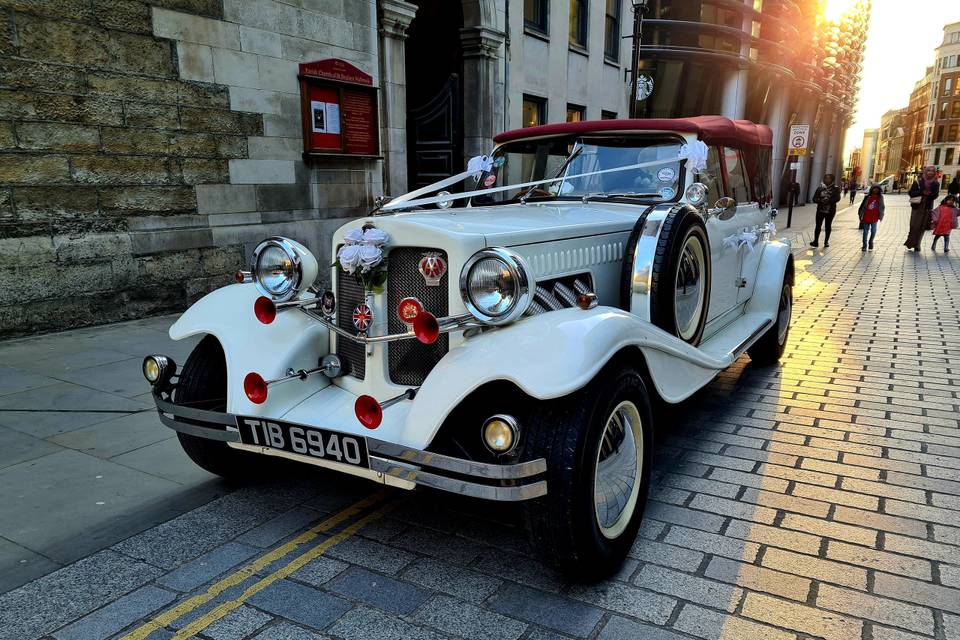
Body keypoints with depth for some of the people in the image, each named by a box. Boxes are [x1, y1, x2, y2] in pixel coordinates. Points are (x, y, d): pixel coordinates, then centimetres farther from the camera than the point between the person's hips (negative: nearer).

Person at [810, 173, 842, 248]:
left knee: (828, 226, 7)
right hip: (820, 210, 1)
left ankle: (826, 242, 14)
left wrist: (828, 201, -24)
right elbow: (814, 198, -1)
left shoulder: (836, 188, -1)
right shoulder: (820, 188, 4)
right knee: (818, 226, -2)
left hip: (830, 211, -1)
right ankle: (816, 241, 0)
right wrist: (821, 201, -20)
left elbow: (837, 198, -14)